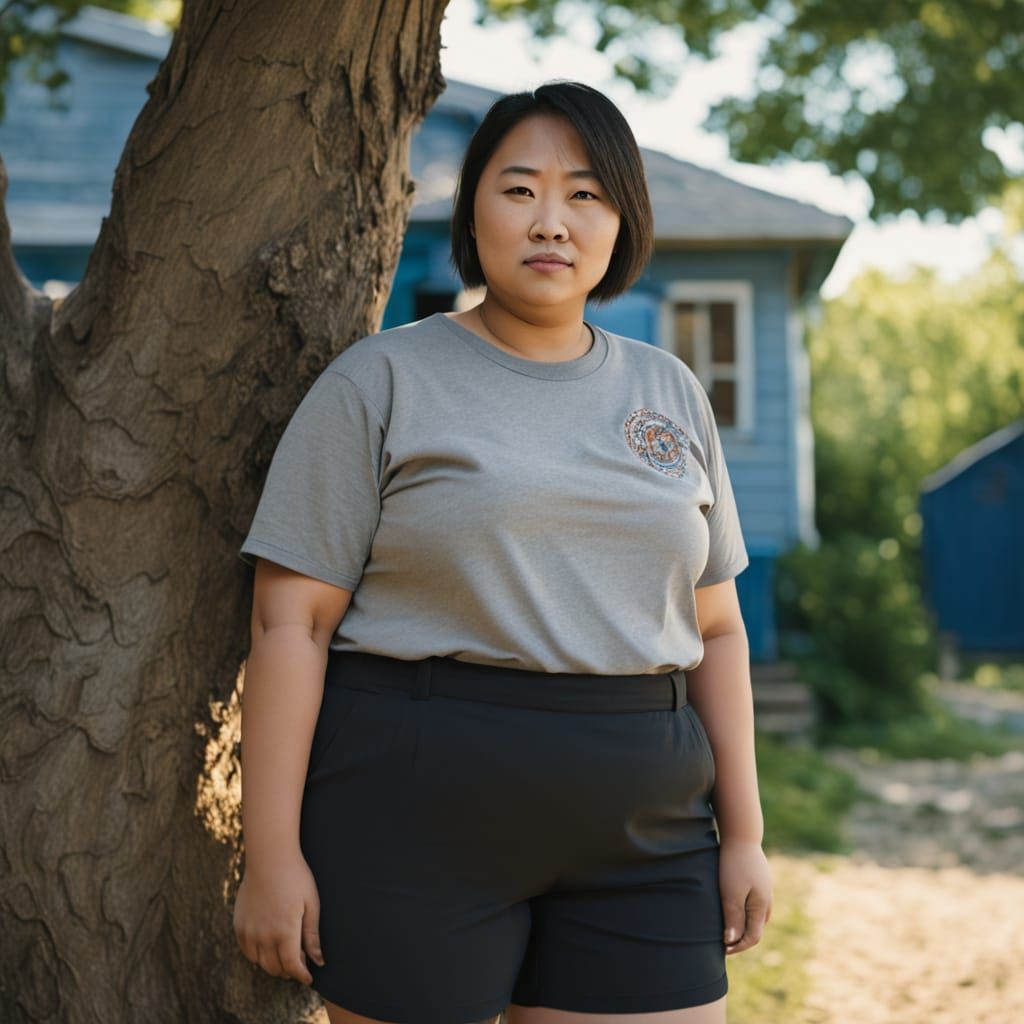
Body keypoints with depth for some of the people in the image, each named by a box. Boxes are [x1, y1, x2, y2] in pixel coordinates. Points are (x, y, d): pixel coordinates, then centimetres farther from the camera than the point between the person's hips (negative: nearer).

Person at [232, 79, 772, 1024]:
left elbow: (714, 629, 13)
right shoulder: (383, 380, -2)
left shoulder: (670, 391, 11)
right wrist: (272, 855, -11)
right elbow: (292, 619, -6)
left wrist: (743, 834, 8)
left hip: (638, 830, 4)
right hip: (417, 811, -3)